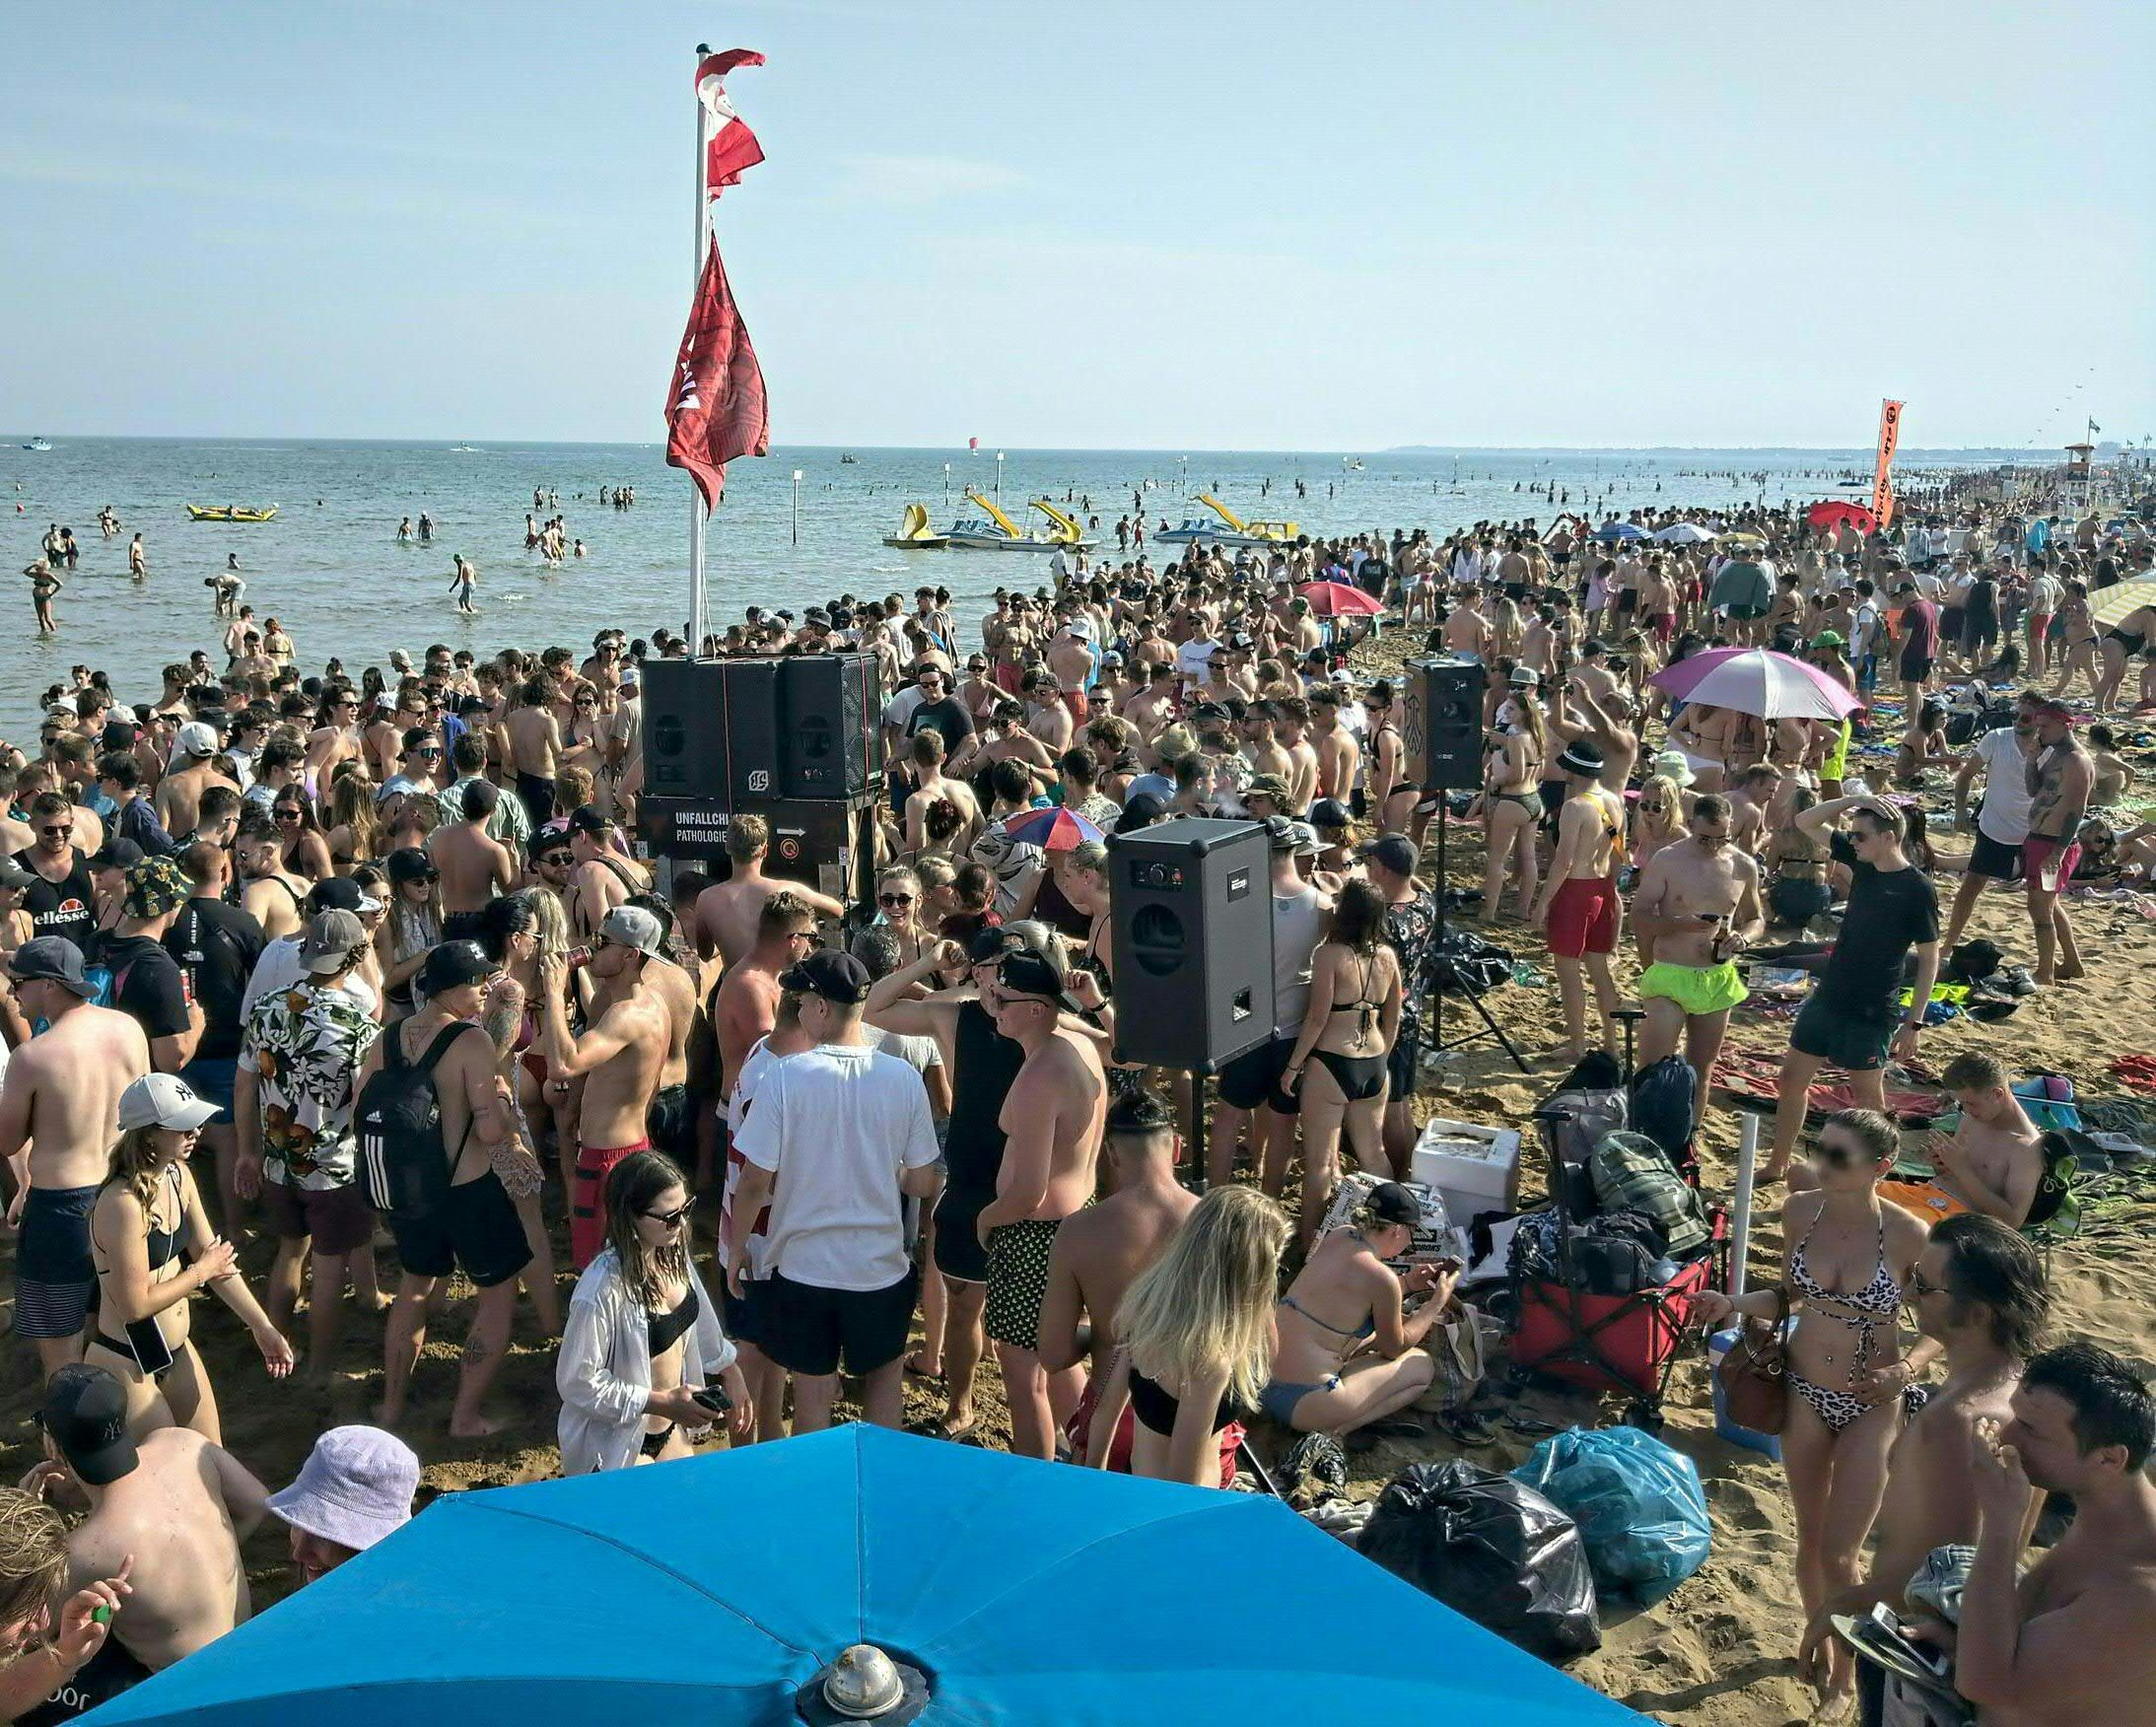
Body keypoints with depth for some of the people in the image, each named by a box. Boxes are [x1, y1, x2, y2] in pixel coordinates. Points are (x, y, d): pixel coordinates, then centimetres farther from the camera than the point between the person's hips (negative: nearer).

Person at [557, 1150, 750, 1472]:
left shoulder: (671, 1255, -8)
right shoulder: (602, 1291, -31)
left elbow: (700, 1325, 9)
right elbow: (578, 1382, -24)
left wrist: (731, 1375, 7)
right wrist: (663, 1402, -23)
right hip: (620, 1446, -7)